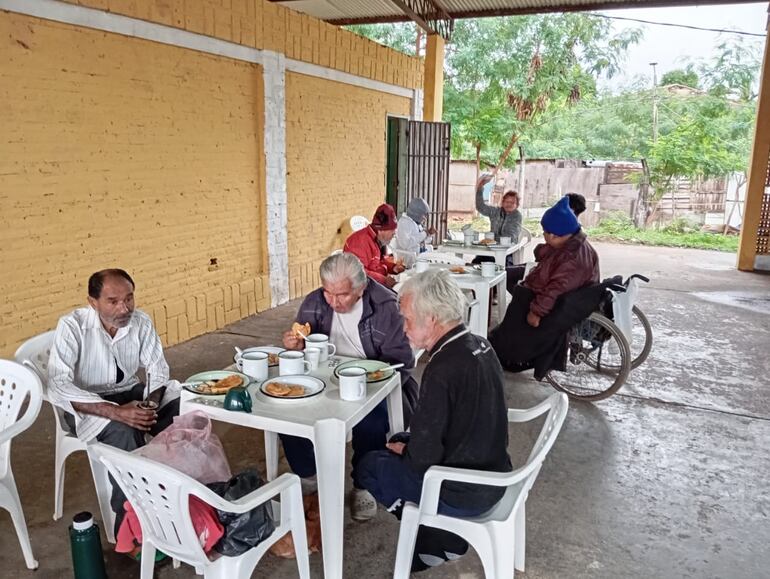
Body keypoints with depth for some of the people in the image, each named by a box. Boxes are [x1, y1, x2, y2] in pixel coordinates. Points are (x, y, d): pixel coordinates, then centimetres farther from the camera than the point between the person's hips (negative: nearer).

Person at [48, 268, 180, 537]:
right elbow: (58, 386, -27)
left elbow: (157, 367, -2)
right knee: (125, 431, -34)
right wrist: (115, 411, -37)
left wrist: (152, 404, -23)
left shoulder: (140, 321, -9)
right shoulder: (72, 326, -21)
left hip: (131, 393, 4)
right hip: (87, 404, -4)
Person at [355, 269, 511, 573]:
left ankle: (439, 536, 13)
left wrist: (403, 450, -2)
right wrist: (405, 443, 10)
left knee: (366, 466, 7)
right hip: (492, 473, 8)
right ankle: (442, 530, 20)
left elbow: (423, 458, -24)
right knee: (399, 441, 23)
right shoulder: (479, 345, -3)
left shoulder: (443, 371, -30)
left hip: (463, 494, -8)